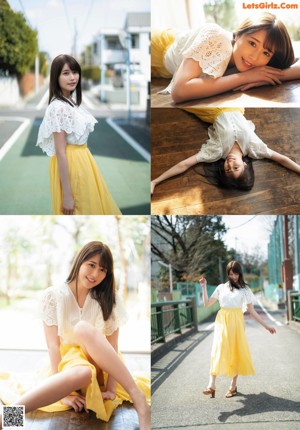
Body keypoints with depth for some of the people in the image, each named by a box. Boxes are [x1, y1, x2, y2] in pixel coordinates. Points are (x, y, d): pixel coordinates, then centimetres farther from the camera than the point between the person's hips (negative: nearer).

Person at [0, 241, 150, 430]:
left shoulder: (109, 299, 0)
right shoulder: (53, 296, -5)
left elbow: (112, 346, -5)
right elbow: (53, 345, -11)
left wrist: (111, 389, -16)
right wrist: (64, 392, -20)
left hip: (100, 368, 2)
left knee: (83, 328, -34)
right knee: (82, 373, -42)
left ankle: (138, 399, -38)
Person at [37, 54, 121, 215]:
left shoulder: (72, 102, 7)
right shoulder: (59, 107, -21)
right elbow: (60, 152, -22)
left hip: (82, 159, 9)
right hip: (70, 164, -9)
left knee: (90, 206, 18)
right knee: (78, 210, 3)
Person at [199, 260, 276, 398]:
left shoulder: (245, 290, 7)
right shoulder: (221, 288, 10)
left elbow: (252, 311, 9)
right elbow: (207, 304, 11)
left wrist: (266, 325, 5)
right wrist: (204, 287, 5)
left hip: (237, 322, 0)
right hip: (222, 321, 0)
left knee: (236, 352, 2)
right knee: (218, 350, -13)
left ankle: (233, 385, 14)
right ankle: (211, 385, -21)